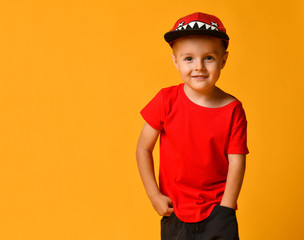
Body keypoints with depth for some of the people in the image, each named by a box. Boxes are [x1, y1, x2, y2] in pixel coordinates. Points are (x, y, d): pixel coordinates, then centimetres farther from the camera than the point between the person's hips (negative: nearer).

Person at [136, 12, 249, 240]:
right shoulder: (166, 101, -10)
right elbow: (144, 148, -4)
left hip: (217, 208, -1)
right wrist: (155, 196, -6)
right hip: (175, 211, 1)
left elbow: (237, 162, -7)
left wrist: (225, 209, -9)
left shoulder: (232, 109, -9)